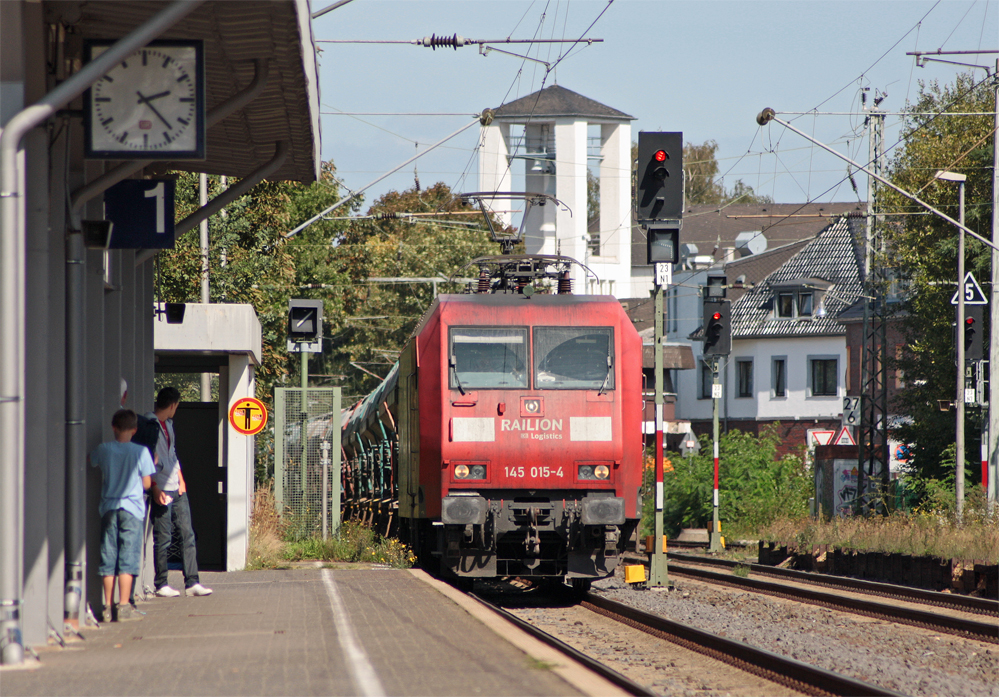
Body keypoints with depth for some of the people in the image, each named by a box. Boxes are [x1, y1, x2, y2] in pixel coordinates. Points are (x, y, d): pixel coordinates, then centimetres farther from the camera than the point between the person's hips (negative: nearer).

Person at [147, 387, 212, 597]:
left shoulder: (168, 423, 19)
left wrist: (180, 479, 13)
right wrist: (155, 489, -17)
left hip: (177, 488, 9)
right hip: (162, 491, -9)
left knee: (188, 534, 5)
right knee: (163, 539, -4)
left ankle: (192, 583, 6)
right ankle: (161, 585, 6)